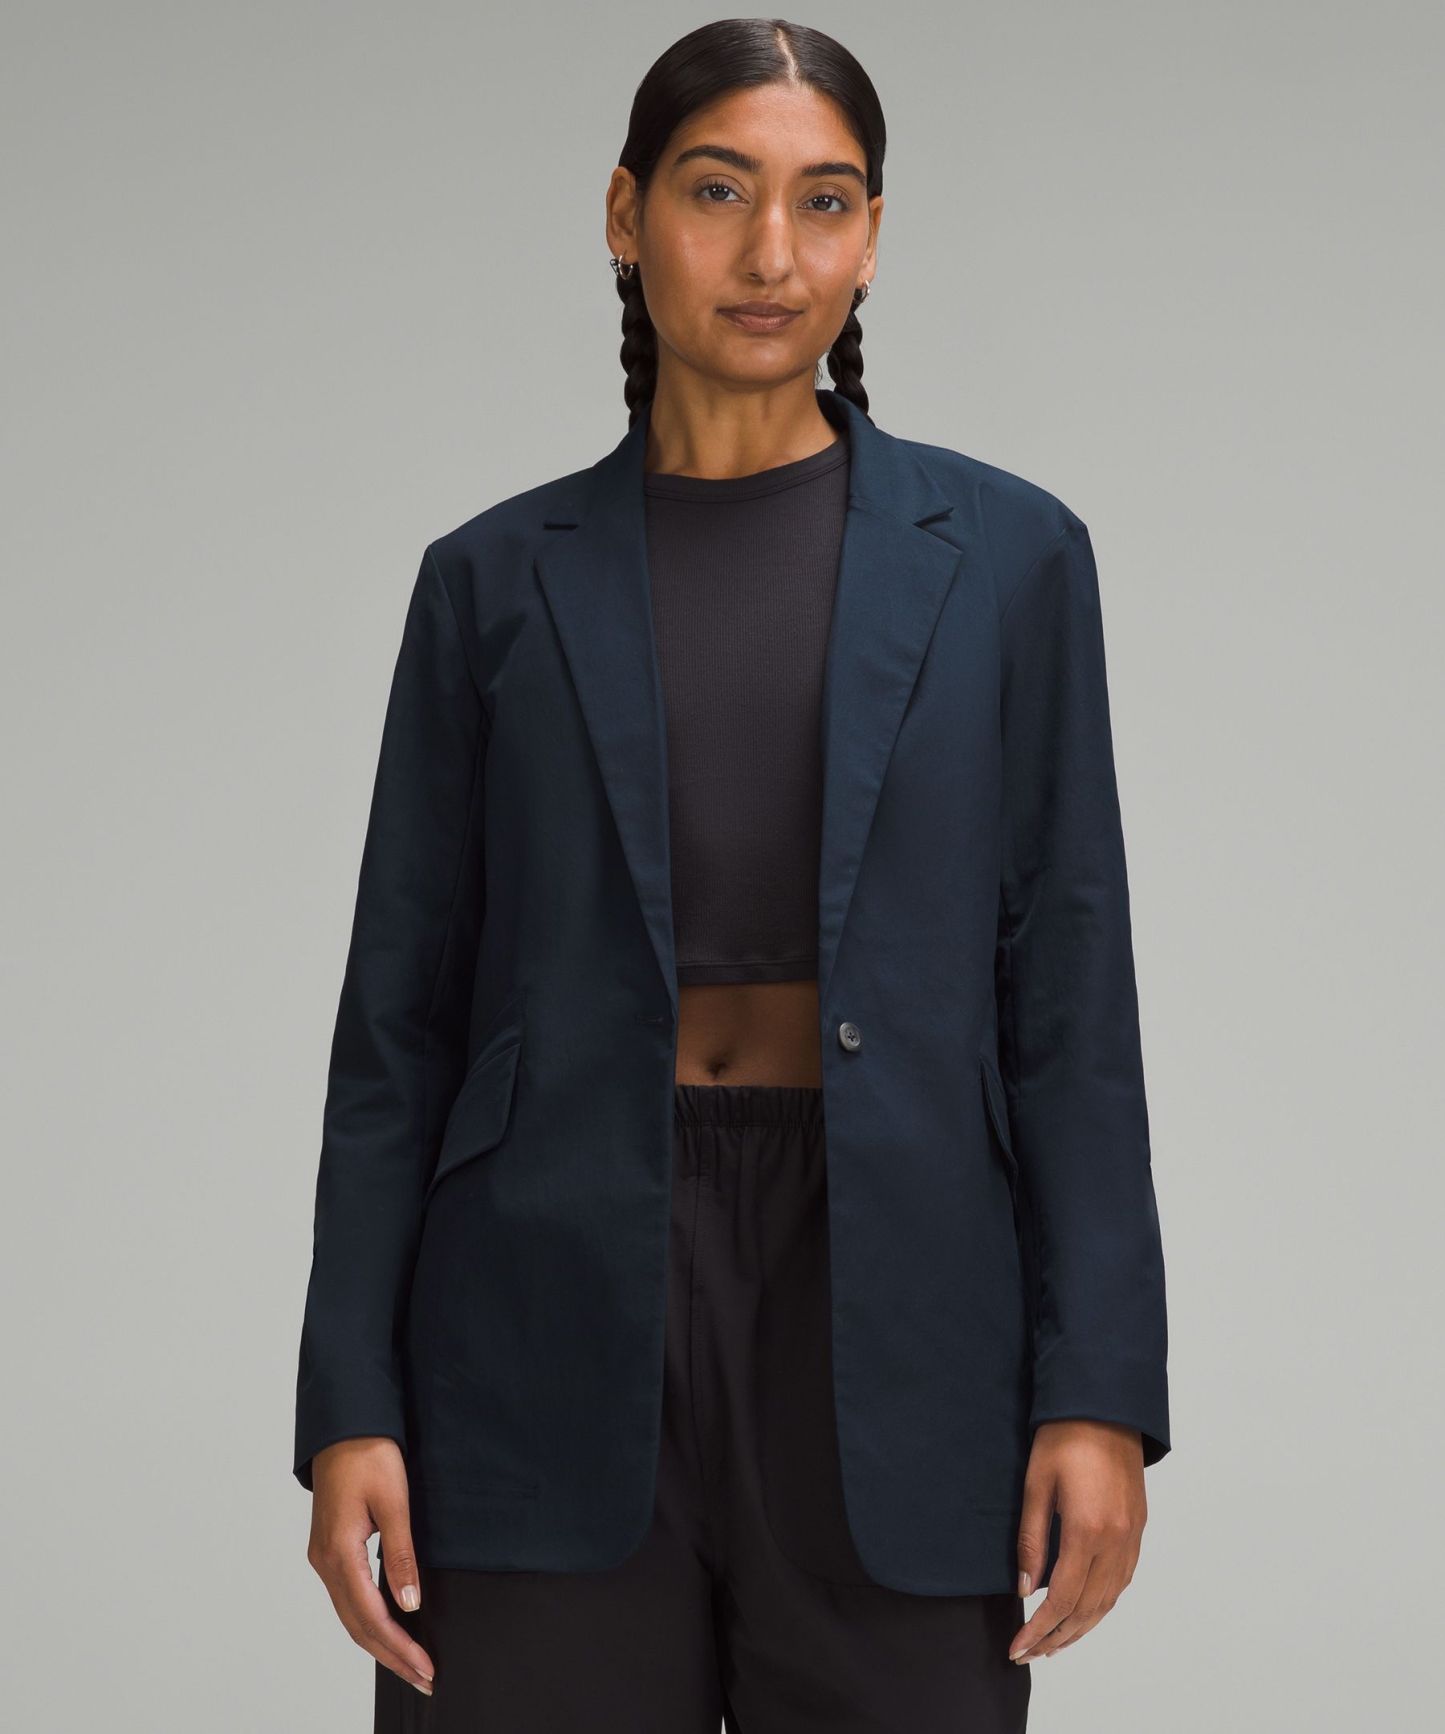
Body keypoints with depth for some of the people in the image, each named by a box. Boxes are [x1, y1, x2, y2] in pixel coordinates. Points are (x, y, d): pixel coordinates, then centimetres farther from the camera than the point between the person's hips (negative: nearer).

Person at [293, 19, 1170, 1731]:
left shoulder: (1004, 557, 5)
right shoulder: (497, 580, 7)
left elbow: (1067, 996, 3)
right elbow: (402, 1012, 6)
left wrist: (1101, 1393, -5)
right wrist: (348, 1404, -1)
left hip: (889, 1319, 0)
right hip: (560, 1298, 0)